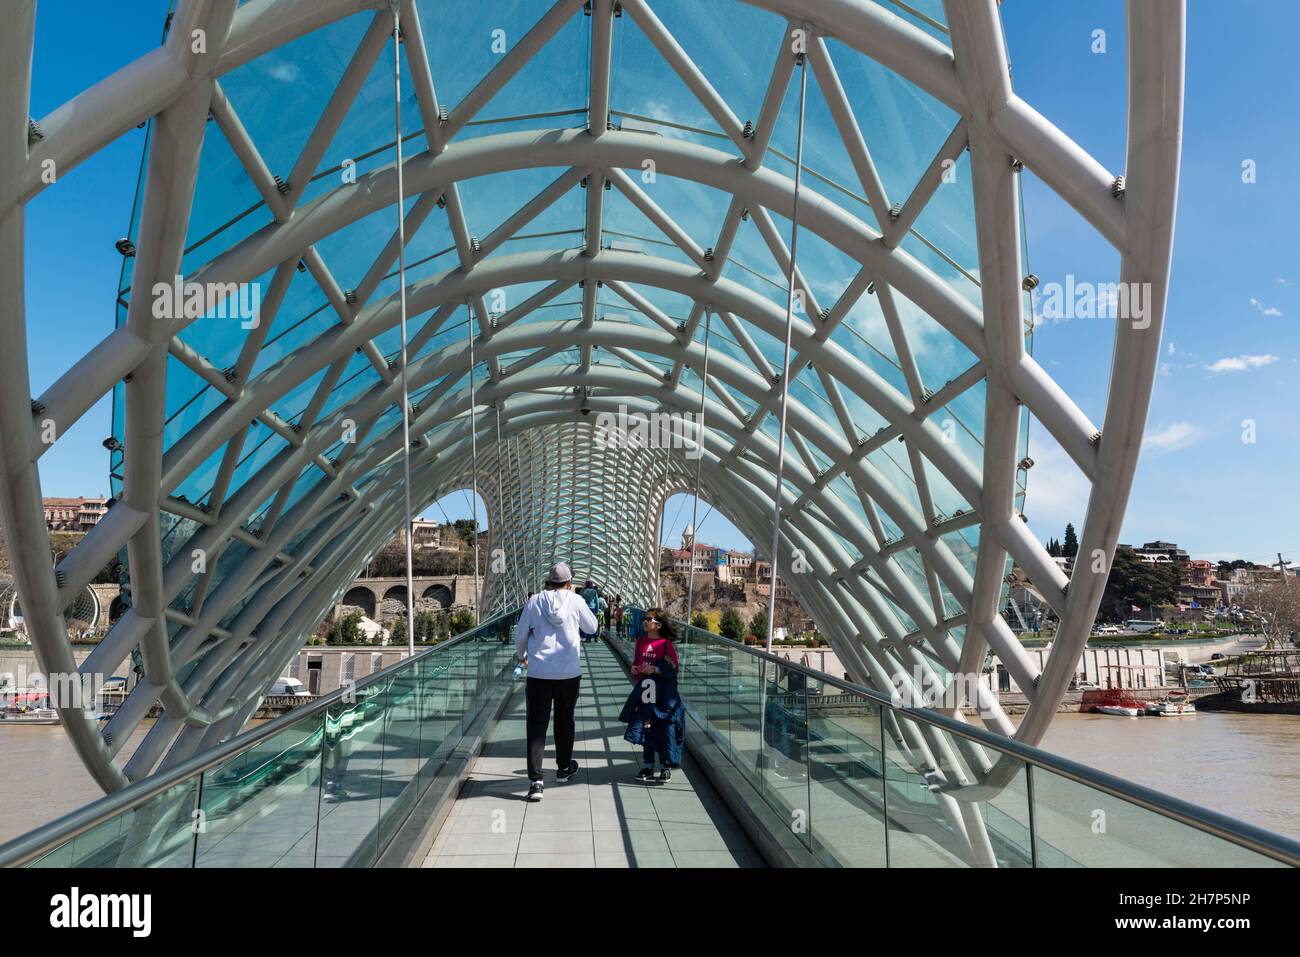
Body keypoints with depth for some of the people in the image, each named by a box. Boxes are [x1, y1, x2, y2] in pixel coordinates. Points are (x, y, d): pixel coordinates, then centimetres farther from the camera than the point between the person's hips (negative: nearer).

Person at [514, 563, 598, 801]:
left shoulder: (535, 601, -1)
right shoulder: (576, 601, -3)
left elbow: (520, 633, 7)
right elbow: (592, 627, 12)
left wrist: (522, 656, 26)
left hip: (538, 672, 0)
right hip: (569, 672, 0)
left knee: (536, 724, 1)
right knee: (564, 721, 18)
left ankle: (535, 780, -7)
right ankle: (563, 768, 34)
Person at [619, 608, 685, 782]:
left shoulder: (666, 644, -10)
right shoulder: (641, 642, 6)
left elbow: (674, 668, -9)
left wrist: (655, 669, -19)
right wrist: (634, 669, -3)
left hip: (662, 692, -5)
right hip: (644, 689, 5)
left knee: (663, 728, -1)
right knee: (646, 728, 8)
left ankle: (666, 766, 12)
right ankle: (648, 766, 19)